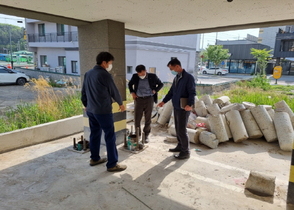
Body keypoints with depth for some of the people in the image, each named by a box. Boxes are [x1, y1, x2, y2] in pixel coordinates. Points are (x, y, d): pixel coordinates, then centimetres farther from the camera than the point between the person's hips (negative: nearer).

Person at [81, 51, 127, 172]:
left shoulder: (88, 74, 9)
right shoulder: (104, 74, -14)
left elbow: (84, 91, 16)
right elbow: (114, 91, -4)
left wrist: (86, 105, 29)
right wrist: (120, 103, 12)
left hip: (91, 110, 8)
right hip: (103, 111, -8)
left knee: (94, 134, 18)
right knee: (110, 136, -1)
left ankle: (94, 158, 30)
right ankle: (112, 164, 5)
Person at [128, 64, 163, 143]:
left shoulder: (152, 76, -4)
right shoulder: (135, 76, 1)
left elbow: (161, 84, 10)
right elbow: (130, 84, 20)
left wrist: (155, 91, -4)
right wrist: (132, 92, 5)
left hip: (149, 99, -1)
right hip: (139, 99, 1)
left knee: (148, 119, 5)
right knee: (137, 119, 1)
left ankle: (146, 135, 19)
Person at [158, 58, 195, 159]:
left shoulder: (188, 77, -12)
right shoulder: (176, 78, 14)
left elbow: (192, 92, -18)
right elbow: (171, 92, 22)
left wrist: (190, 105, -31)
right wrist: (164, 101, 20)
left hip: (183, 108, -8)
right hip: (176, 107, 8)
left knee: (182, 130, -4)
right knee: (178, 128, 16)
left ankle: (186, 152, 8)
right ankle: (180, 146, 32)